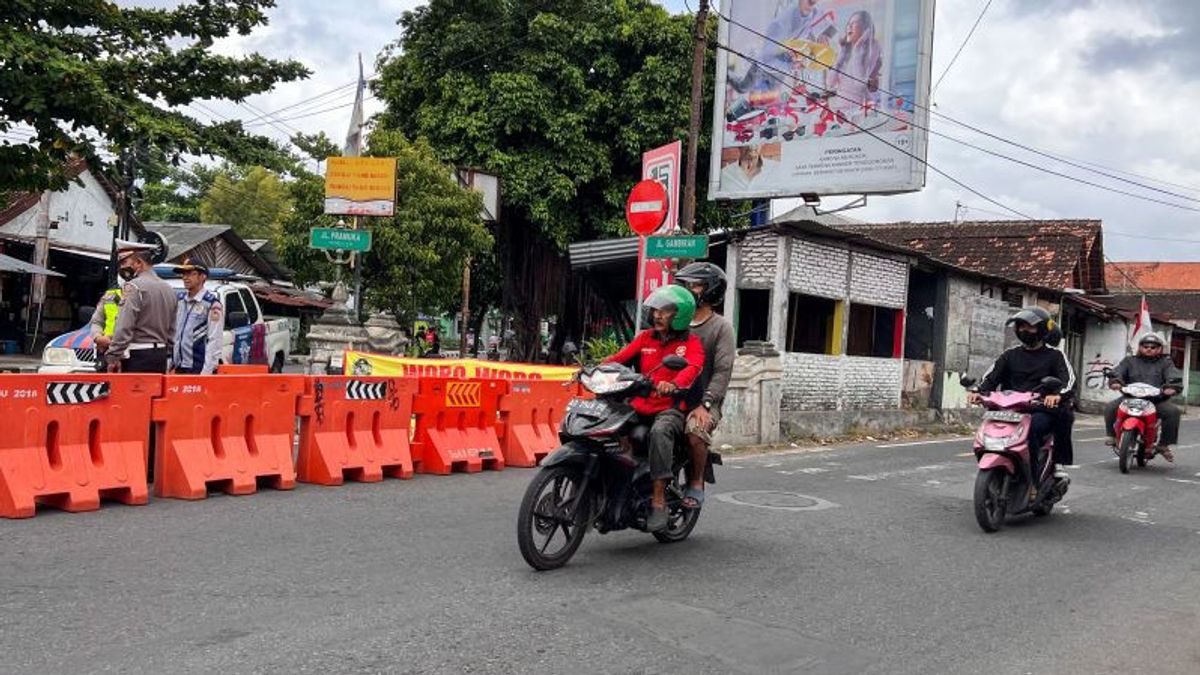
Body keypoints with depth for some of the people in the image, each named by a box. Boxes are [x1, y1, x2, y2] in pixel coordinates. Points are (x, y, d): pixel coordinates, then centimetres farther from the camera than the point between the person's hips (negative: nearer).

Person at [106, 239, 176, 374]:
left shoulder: (134, 287, -10)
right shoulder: (169, 290, 17)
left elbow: (124, 328, -16)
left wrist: (113, 357, -14)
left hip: (138, 356, -8)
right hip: (160, 356, 8)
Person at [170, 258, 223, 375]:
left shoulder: (212, 303, -9)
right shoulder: (179, 298, 13)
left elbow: (214, 340, -13)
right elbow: (173, 331, 17)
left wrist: (207, 371, -17)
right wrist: (171, 362, 13)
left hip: (199, 369, -7)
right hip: (179, 367, 7)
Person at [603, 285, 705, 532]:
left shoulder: (691, 342, 4)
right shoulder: (645, 338, 17)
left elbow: (693, 368, -17)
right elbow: (620, 357, 6)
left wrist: (673, 385, -39)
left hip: (671, 408, -5)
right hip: (639, 406, 5)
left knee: (660, 431, -36)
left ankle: (659, 500, -33)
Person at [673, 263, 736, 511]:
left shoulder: (721, 327, 3)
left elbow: (723, 371, -7)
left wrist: (705, 404, -20)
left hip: (704, 401, -4)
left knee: (695, 430, -35)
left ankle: (697, 482, -11)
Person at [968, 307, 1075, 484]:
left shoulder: (1054, 356, 12)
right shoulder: (1010, 355, 21)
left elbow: (1069, 378, -4)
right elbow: (991, 376, 9)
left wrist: (1058, 395, -28)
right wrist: (978, 391, -14)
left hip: (1042, 411, -3)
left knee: (1030, 429, -35)